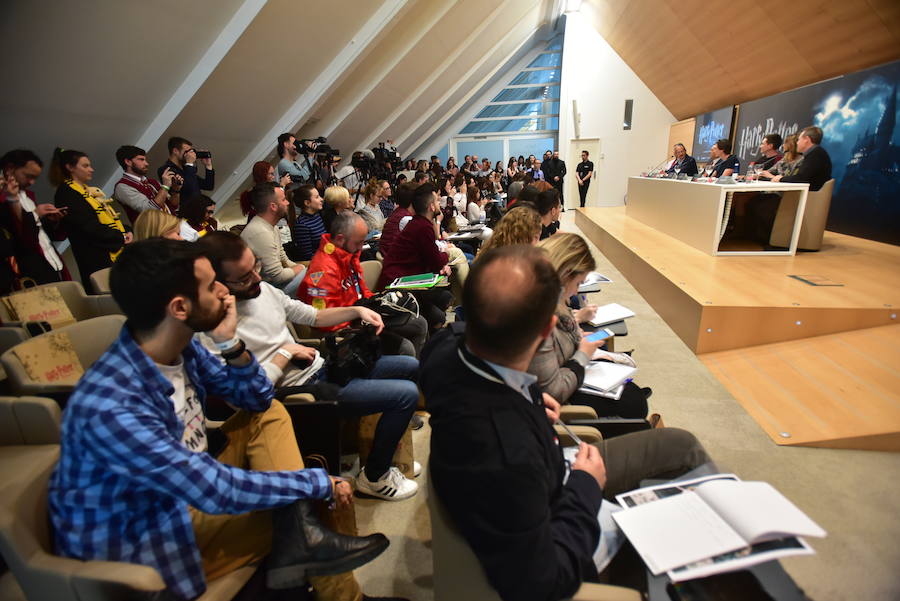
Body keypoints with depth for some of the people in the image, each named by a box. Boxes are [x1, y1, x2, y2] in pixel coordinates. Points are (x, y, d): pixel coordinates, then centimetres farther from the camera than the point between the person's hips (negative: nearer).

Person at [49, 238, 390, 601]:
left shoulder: (181, 345, -11)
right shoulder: (110, 406, -35)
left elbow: (257, 399, -3)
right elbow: (221, 492, -33)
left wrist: (232, 345, -22)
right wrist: (320, 483, -22)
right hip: (139, 541, -7)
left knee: (270, 414, -8)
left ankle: (301, 538, -17)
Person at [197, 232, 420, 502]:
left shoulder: (262, 289, 1)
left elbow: (312, 315, 13)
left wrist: (356, 310, -1)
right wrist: (286, 352, -16)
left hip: (320, 364, 9)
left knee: (411, 366, 9)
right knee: (407, 394, -17)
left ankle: (390, 433, 27)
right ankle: (374, 477, 3)